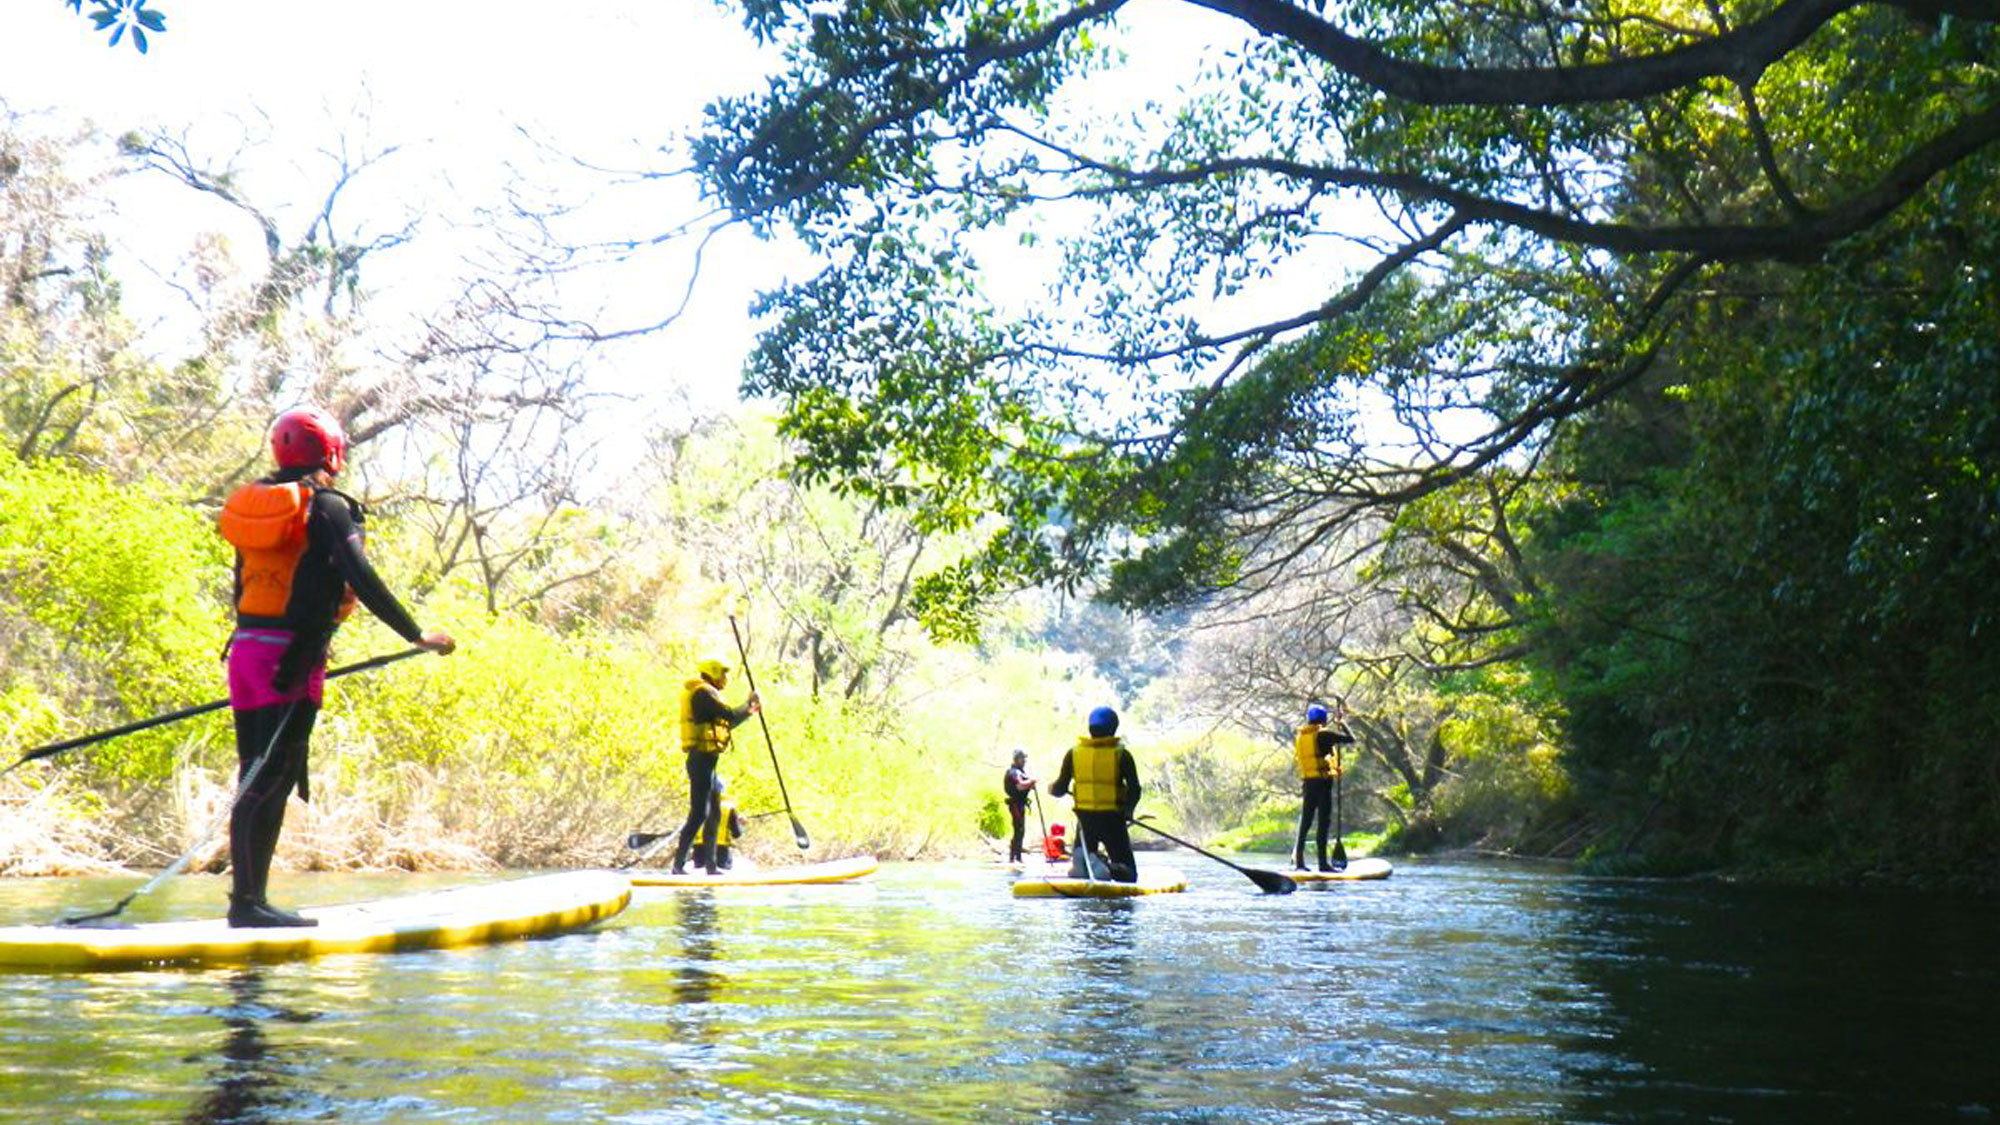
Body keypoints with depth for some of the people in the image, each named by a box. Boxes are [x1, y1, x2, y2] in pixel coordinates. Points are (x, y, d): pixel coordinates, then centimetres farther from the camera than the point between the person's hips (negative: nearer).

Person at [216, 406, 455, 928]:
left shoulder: (252, 502, 17)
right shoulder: (327, 507, -7)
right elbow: (363, 581, -16)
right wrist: (416, 635, -12)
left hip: (246, 650, 8)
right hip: (292, 659, -8)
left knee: (255, 779, 12)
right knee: (271, 781, -8)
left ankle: (245, 898, 16)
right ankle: (248, 901, -9)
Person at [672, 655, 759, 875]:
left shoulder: (705, 694, 20)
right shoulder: (703, 693, -11)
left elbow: (725, 723, 28)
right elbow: (730, 716, -19)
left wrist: (749, 711, 27)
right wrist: (749, 704, -2)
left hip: (705, 761, 11)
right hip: (702, 760, -10)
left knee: (713, 815, 12)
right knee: (699, 814, -11)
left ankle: (710, 866, 15)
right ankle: (678, 865, -11)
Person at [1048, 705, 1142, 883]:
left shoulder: (1074, 753, 1)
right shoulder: (1121, 754, -4)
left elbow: (1060, 789, 4)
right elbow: (1134, 789, -8)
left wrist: (1052, 789, 26)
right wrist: (1127, 810, 10)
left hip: (1085, 818, 2)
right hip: (1112, 819, -2)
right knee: (1128, 873, 6)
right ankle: (1110, 869, -29)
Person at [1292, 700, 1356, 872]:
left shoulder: (1299, 737, 10)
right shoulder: (1324, 735, -10)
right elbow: (1350, 738, -8)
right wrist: (1342, 723, 8)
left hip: (1307, 782, 6)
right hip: (1323, 782, -6)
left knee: (1305, 820, 12)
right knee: (1323, 821, -4)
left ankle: (1298, 858, 12)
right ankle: (1323, 862, -5)